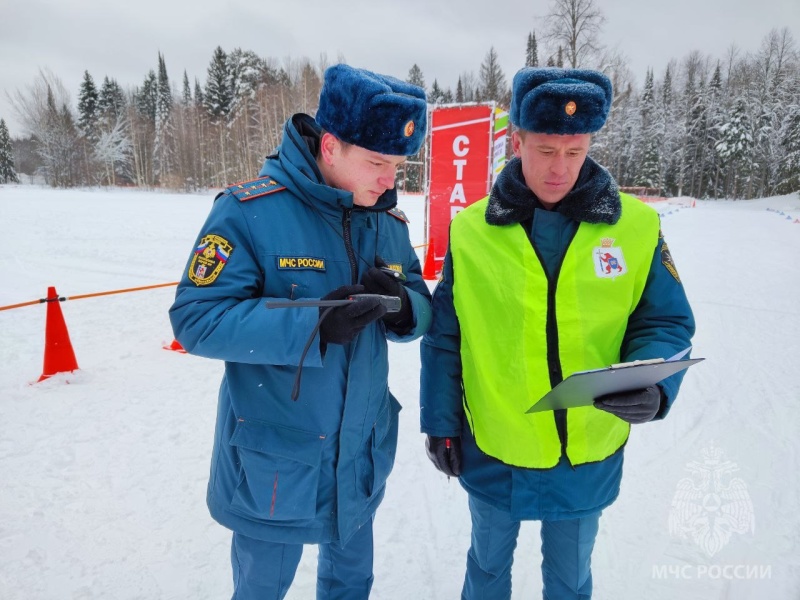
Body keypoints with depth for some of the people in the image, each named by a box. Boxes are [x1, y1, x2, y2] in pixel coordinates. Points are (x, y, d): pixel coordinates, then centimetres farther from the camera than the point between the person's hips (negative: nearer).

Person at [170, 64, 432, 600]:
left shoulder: (389, 222, 0)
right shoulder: (250, 210, -18)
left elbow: (423, 312, 4)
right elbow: (197, 320, -21)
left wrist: (403, 309, -21)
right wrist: (311, 325, -33)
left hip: (363, 455, 5)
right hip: (274, 461, -4)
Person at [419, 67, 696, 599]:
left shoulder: (638, 226, -10)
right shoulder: (471, 229, -11)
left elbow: (667, 323, -2)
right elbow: (444, 338, -3)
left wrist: (654, 387, -22)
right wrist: (440, 425, 0)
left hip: (589, 459, 1)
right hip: (492, 452, 0)